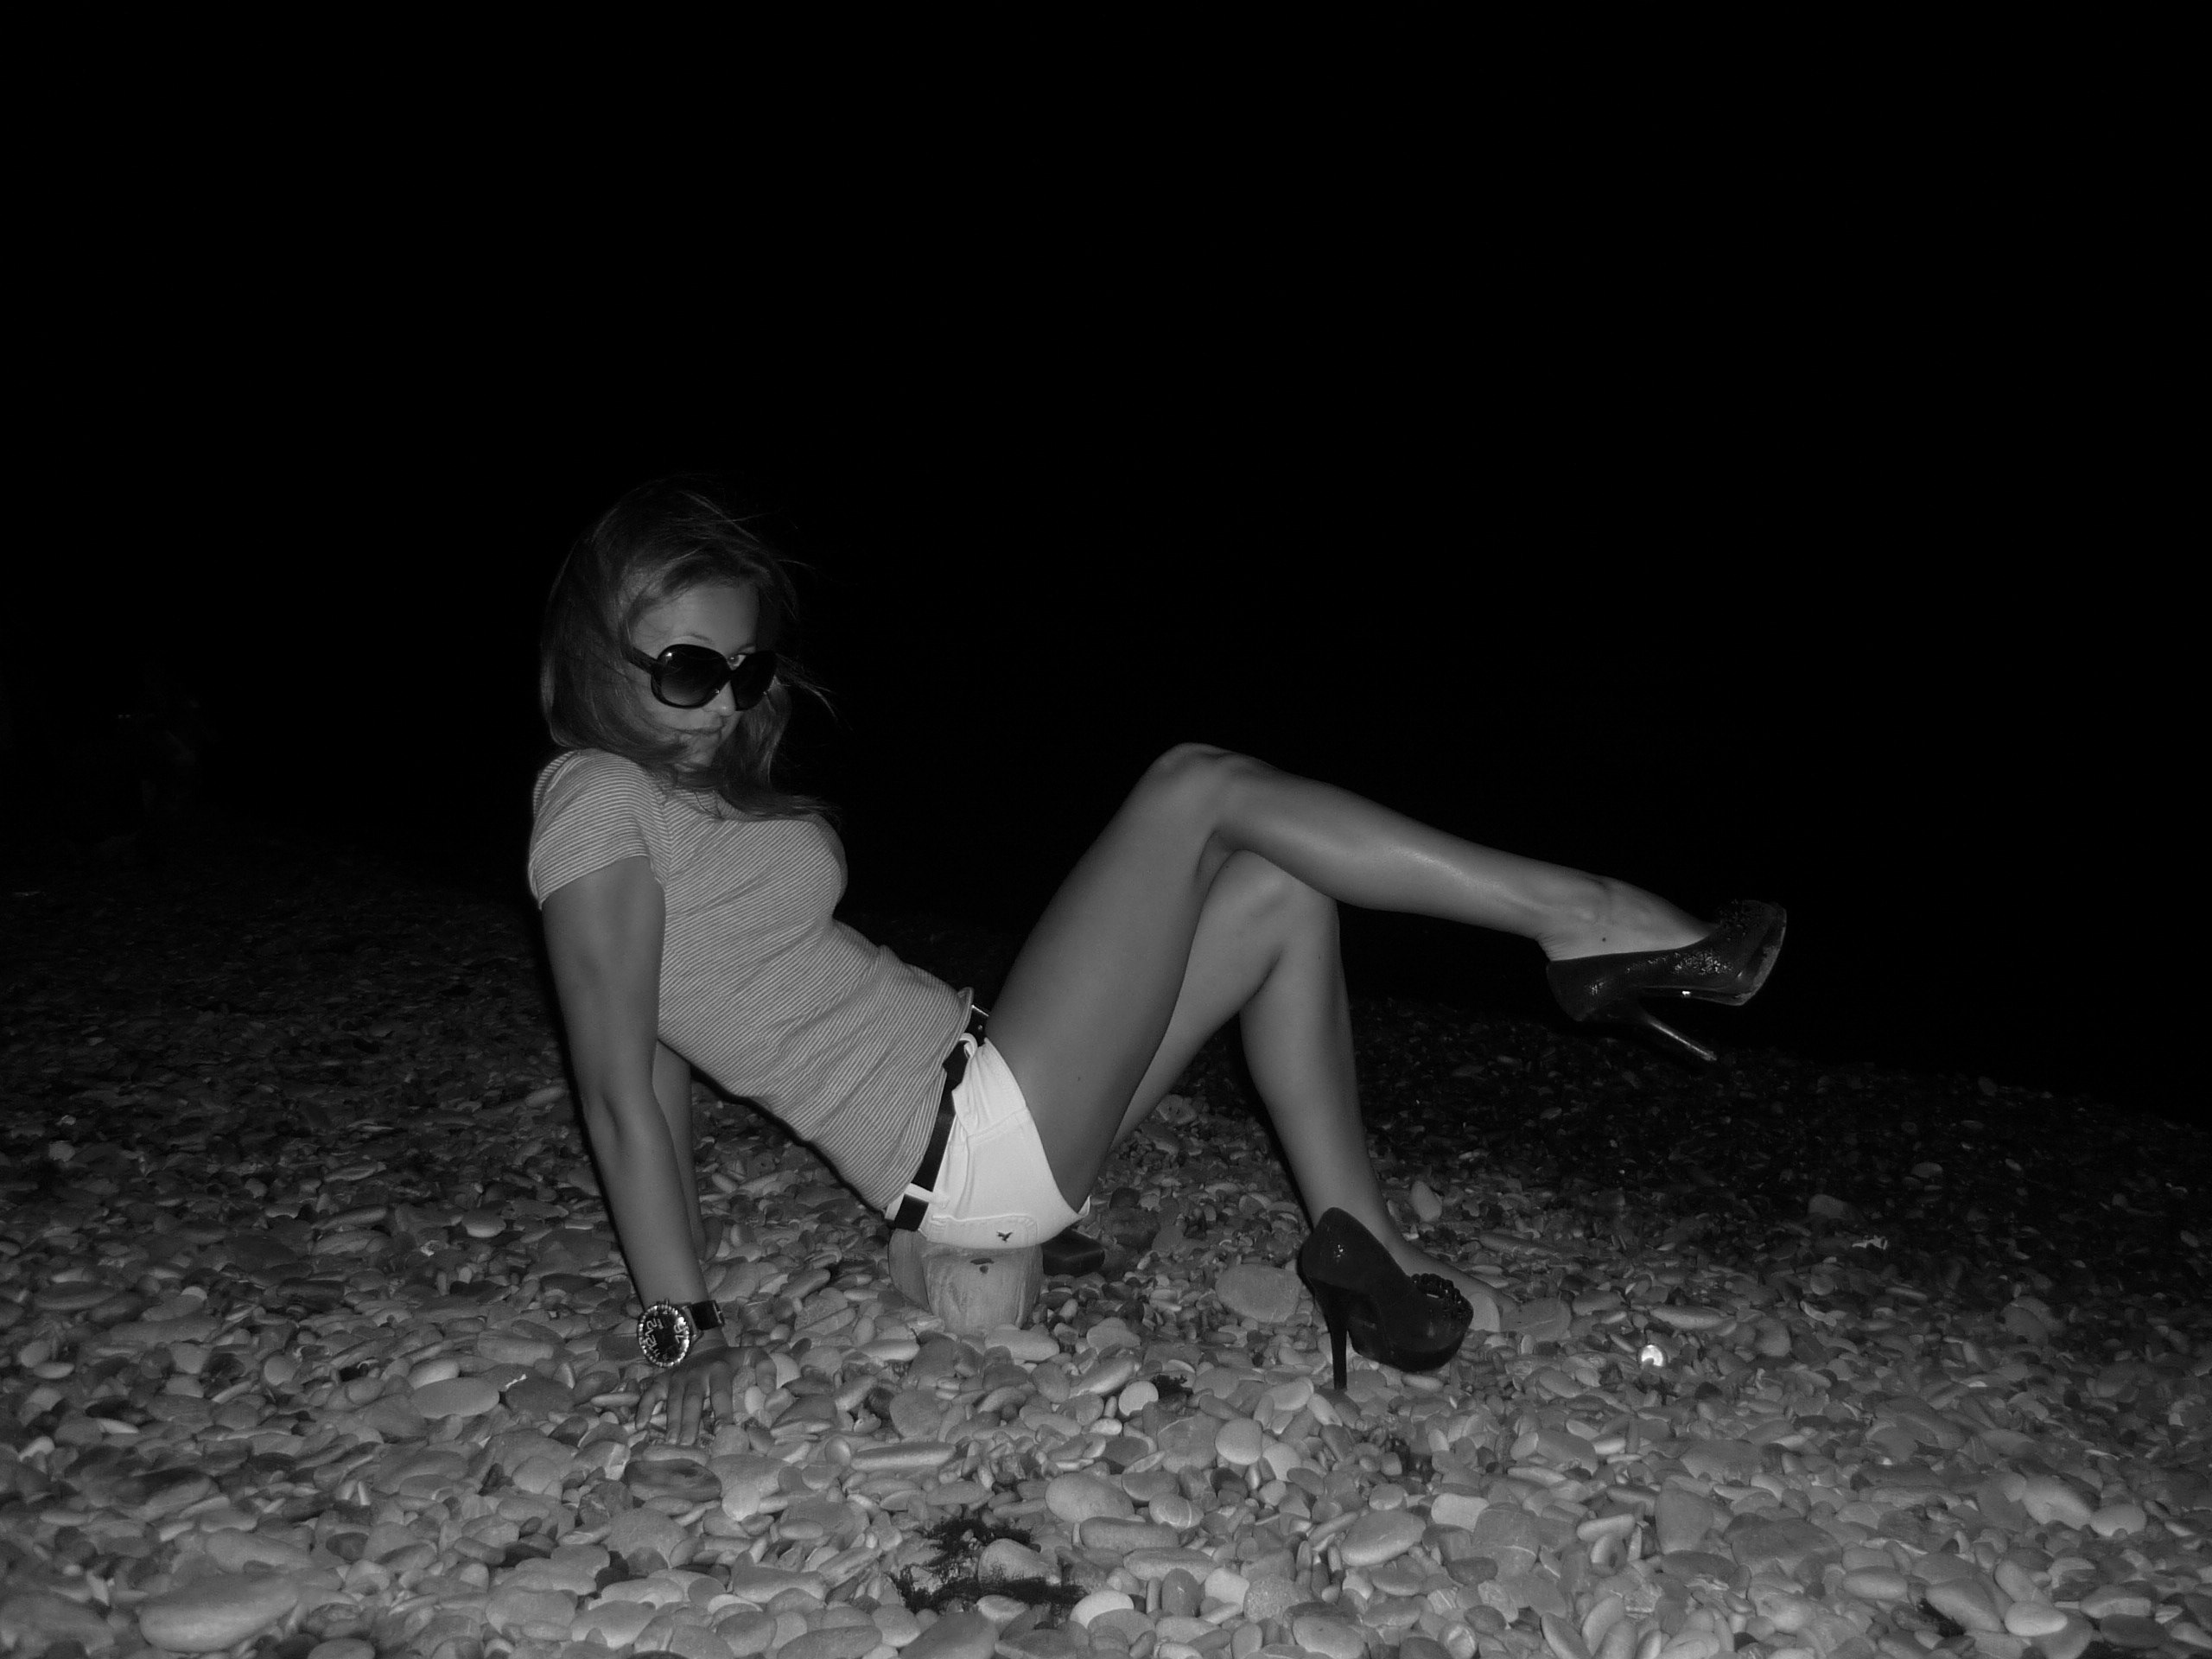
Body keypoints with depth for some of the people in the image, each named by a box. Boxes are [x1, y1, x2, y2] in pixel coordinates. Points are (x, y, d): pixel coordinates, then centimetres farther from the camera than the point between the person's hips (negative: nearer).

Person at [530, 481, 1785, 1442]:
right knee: (1202, 787, -9)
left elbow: (671, 1046, 16)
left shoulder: (681, 783, 15)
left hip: (987, 1112, 9)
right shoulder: (598, 803, -12)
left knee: (1280, 896, 9)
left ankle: (1364, 1250, 5)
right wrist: (685, 1328, -18)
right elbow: (620, 1095, -17)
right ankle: (1578, 917, -2)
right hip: (979, 1144, -9)